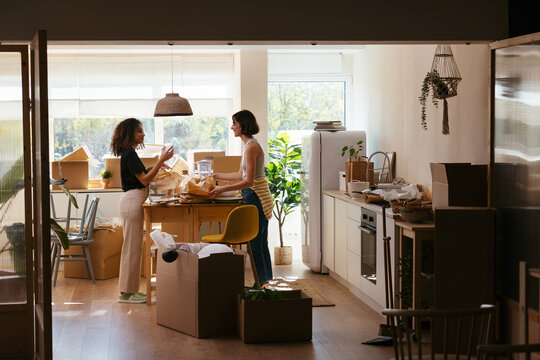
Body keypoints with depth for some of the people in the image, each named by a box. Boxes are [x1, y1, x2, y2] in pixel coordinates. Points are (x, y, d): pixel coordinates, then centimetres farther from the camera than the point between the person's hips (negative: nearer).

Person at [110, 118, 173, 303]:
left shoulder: (129, 153, 17)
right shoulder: (129, 153, -14)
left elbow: (141, 176, 22)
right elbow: (144, 180, -18)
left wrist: (155, 166, 13)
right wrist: (161, 161, -19)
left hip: (133, 202, 11)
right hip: (132, 202, -11)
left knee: (132, 247, 13)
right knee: (132, 247, -6)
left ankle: (128, 290, 19)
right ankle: (127, 292, -1)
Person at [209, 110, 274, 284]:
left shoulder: (251, 147, -18)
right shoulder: (249, 144, 13)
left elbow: (249, 181, -22)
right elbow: (241, 175, 20)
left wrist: (222, 189, -22)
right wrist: (217, 176, 25)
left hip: (256, 197, -10)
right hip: (256, 197, 10)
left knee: (255, 245, -5)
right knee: (260, 244, 14)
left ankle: (262, 284, 0)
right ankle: (266, 284, 21)